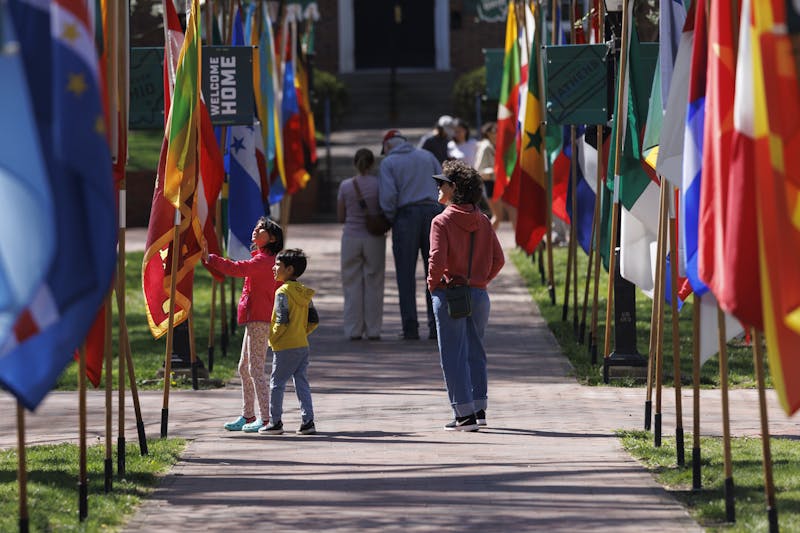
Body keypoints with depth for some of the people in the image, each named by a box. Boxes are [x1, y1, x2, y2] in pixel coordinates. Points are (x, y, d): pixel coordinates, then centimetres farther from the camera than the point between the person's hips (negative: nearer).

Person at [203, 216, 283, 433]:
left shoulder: (264, 259, -15)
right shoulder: (264, 259, 18)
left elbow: (237, 269, -25)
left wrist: (209, 258, -24)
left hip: (259, 320, -11)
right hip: (255, 319, 11)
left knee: (256, 369, -10)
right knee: (244, 368, 16)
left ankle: (266, 418, -10)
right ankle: (248, 416, 22)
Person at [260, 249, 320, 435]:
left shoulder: (283, 292, -14)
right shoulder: (304, 292, 9)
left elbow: (281, 321, -20)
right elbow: (314, 320, 11)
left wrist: (273, 338, -7)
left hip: (285, 348, -7)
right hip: (303, 345, 7)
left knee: (277, 384, 3)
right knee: (302, 384, 10)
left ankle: (275, 422, 6)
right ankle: (308, 422, 6)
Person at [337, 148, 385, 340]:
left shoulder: (345, 186, -2)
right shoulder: (379, 184, -6)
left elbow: (341, 217, 4)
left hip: (351, 237, 1)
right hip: (374, 238, -1)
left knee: (352, 284, 7)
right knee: (373, 284, 6)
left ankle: (354, 330, 4)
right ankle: (373, 330, 6)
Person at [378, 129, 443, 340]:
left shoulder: (388, 162, 3)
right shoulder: (427, 156, 15)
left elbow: (388, 196, -10)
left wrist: (391, 219, 4)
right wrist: (440, 213, 15)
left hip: (406, 215, -3)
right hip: (432, 211, 3)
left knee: (406, 273, 1)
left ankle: (410, 326, -4)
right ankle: (436, 325, 1)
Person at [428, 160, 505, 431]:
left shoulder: (442, 221, -12)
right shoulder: (482, 221, 5)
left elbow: (437, 260, -19)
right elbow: (498, 259, 3)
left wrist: (433, 284, -3)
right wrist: (481, 280, 14)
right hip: (479, 294, 6)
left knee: (453, 355, 0)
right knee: (475, 352, 17)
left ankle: (465, 415, -3)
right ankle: (479, 409, 21)